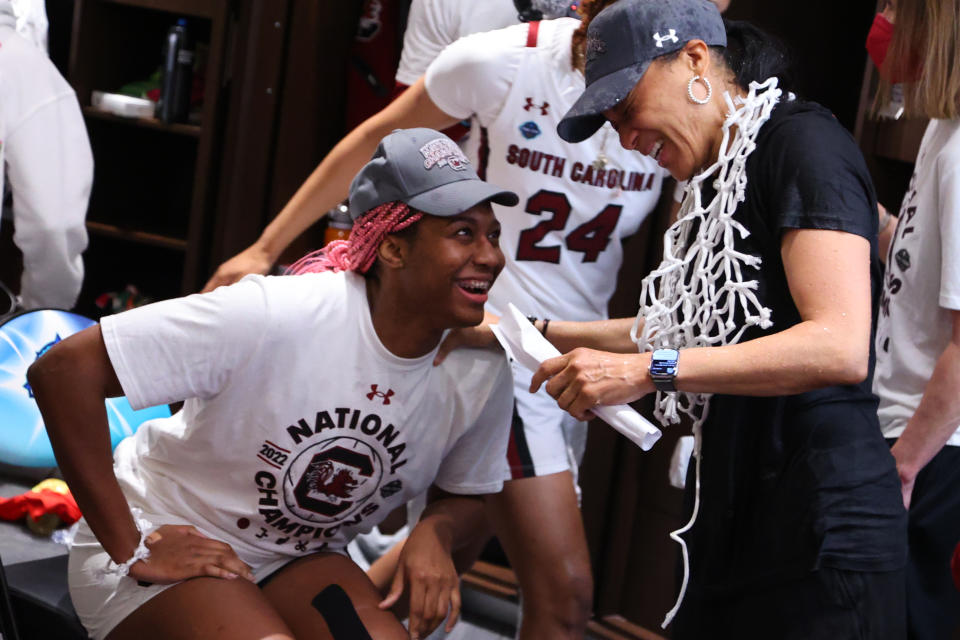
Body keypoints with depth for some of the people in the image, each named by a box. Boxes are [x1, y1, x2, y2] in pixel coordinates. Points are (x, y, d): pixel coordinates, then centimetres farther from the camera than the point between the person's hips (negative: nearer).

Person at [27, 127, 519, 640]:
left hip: (299, 559, 5)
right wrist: (130, 552, -24)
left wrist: (435, 532, -15)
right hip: (166, 544, -5)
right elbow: (64, 369, -29)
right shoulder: (276, 315, -29)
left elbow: (466, 493, 10)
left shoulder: (482, 373, -11)